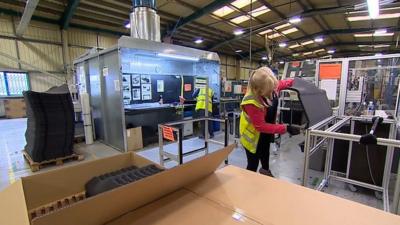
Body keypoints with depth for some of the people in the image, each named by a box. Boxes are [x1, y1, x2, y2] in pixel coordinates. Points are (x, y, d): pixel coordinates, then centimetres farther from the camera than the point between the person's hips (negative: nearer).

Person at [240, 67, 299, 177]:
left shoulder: (271, 86, -20)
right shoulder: (251, 102, -40)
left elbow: (282, 84, 7)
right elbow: (261, 126, -32)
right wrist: (285, 129, -32)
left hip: (266, 132, 8)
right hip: (253, 136, -7)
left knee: (265, 154, 33)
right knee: (253, 165, 1)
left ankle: (265, 170, 62)